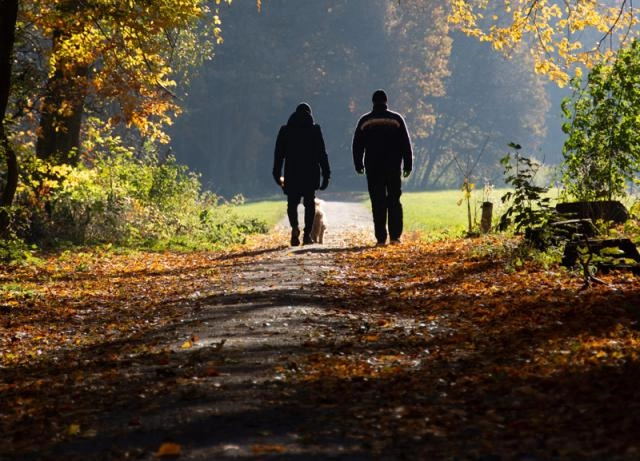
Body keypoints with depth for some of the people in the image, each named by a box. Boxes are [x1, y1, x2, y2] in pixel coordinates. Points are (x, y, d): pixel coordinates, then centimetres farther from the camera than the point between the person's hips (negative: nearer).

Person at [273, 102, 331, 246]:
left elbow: (279, 153, 6)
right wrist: (326, 174, 2)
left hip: (292, 173, 1)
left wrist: (277, 175, 11)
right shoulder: (315, 129, 1)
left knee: (292, 203, 9)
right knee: (309, 204, 8)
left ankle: (295, 227, -18)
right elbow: (322, 153, -1)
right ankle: (307, 234, 2)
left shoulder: (285, 130, 6)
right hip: (311, 173, -1)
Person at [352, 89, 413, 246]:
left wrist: (359, 165, 16)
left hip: (373, 167, 0)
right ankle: (395, 235, 0)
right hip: (393, 166, 0)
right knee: (394, 201, 7)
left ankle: (381, 237, -3)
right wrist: (408, 165, 7)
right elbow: (406, 144, 2)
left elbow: (357, 145, 7)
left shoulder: (364, 121, 3)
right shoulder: (396, 119, 1)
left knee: (378, 203, 1)